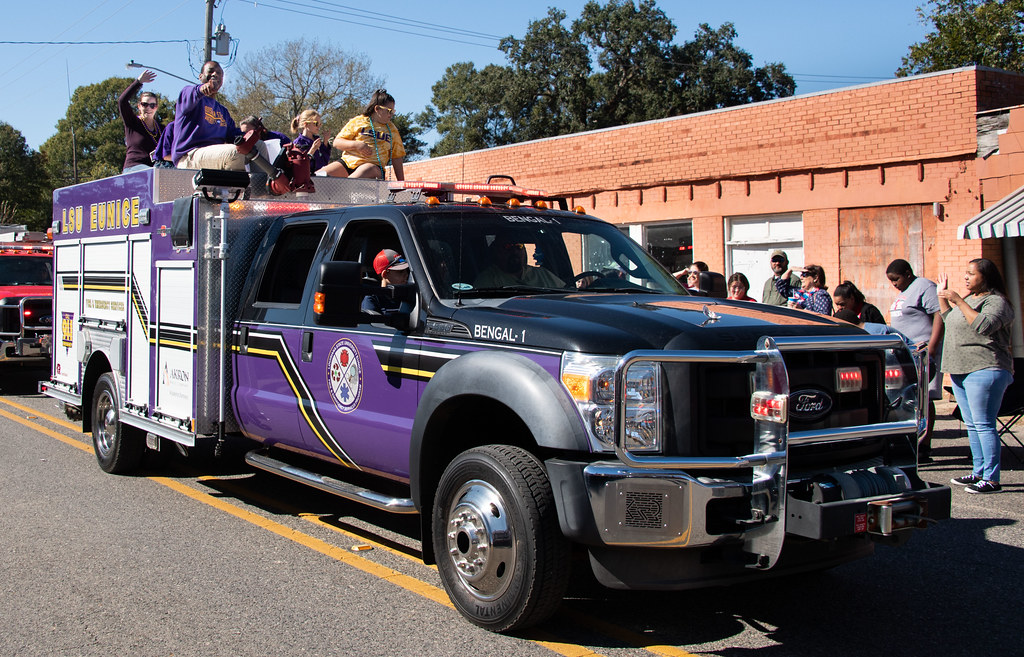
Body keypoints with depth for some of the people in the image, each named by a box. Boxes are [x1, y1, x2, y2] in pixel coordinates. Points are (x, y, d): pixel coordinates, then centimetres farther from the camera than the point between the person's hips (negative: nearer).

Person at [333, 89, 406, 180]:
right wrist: (355, 144, -8)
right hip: (348, 161, 1)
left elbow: (397, 158, 20)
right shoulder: (358, 121, 14)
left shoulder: (392, 130, 20)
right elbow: (336, 142, 10)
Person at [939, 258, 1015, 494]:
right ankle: (978, 473, 20)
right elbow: (949, 320, 33)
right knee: (972, 425, 13)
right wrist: (942, 296, 25)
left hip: (985, 370, -10)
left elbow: (984, 326, -27)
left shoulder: (996, 301, -9)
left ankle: (992, 479, -9)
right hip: (961, 370, 10)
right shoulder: (970, 299, 20)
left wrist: (958, 301, -23)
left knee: (984, 425, -11)